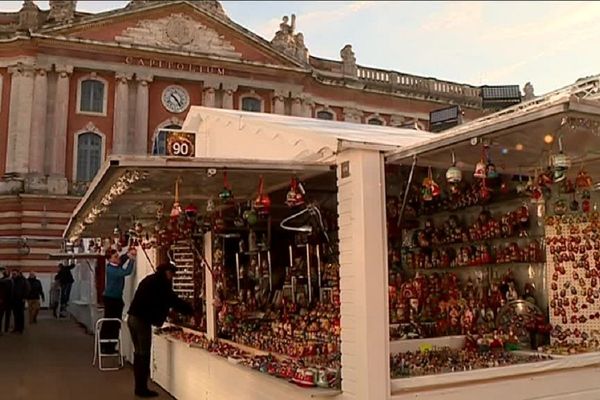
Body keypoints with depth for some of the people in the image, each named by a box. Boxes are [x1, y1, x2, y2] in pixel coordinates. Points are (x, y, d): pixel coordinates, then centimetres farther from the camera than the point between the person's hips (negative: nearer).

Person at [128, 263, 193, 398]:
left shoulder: (150, 280, 19)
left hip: (133, 318, 9)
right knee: (144, 355, -3)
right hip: (142, 320, -9)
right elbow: (173, 300, -9)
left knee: (139, 353, 13)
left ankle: (139, 387, 18)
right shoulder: (159, 282, -8)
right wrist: (191, 311, -3)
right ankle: (142, 389, 2)